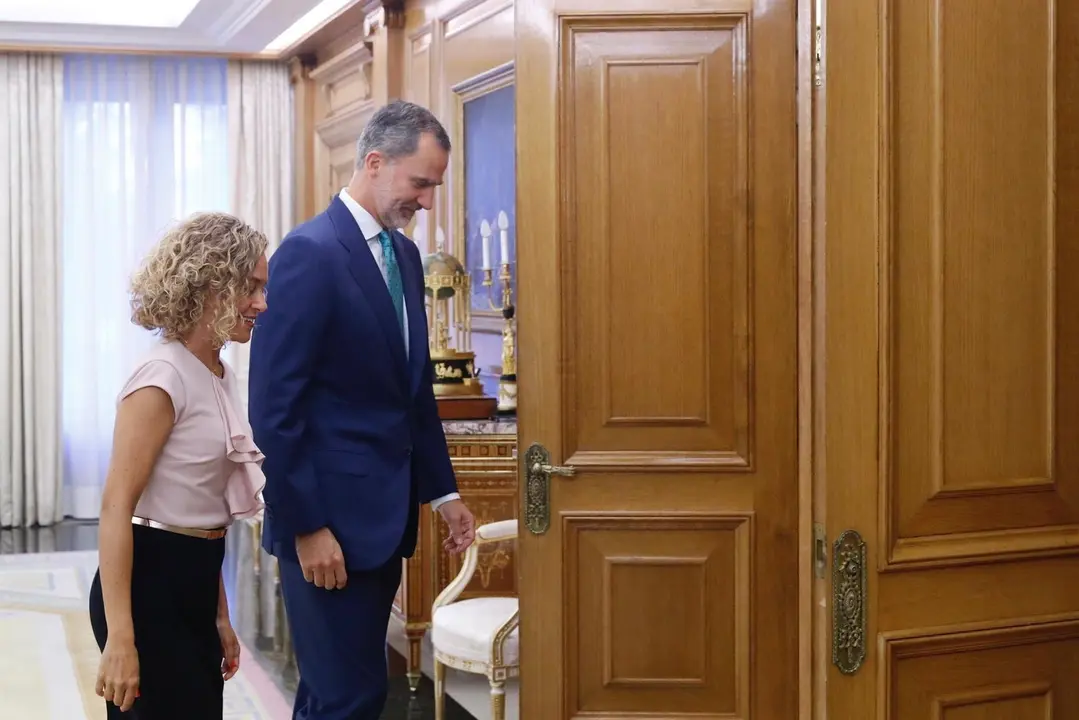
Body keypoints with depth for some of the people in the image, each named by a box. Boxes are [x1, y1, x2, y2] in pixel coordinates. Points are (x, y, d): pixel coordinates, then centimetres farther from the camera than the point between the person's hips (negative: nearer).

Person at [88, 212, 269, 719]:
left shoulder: (221, 377, 11)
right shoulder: (164, 377, -15)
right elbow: (116, 506, -19)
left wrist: (219, 617, 19)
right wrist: (119, 637, -24)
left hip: (193, 586, 9)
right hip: (149, 585, -8)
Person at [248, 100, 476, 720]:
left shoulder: (405, 254, 11)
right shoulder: (310, 253, -15)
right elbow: (275, 406, -17)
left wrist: (443, 491, 15)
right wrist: (306, 526, -17)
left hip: (385, 513, 8)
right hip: (330, 519, -8)